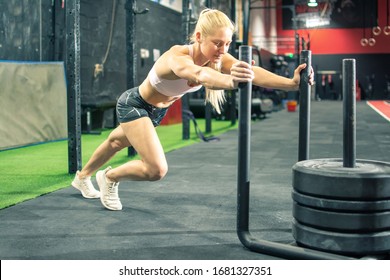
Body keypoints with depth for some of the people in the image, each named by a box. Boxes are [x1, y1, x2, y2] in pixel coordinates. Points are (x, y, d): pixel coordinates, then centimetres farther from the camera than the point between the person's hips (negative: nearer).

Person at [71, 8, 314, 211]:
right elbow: (199, 74, -64)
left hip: (157, 110, 7)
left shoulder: (220, 58, -22)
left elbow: (253, 71, -40)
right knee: (157, 169, -21)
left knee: (116, 143, 29)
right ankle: (109, 177, 10)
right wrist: (231, 81, -86)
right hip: (134, 104, -7)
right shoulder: (178, 57, -40)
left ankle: (82, 177, 57)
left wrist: (291, 83, -58)